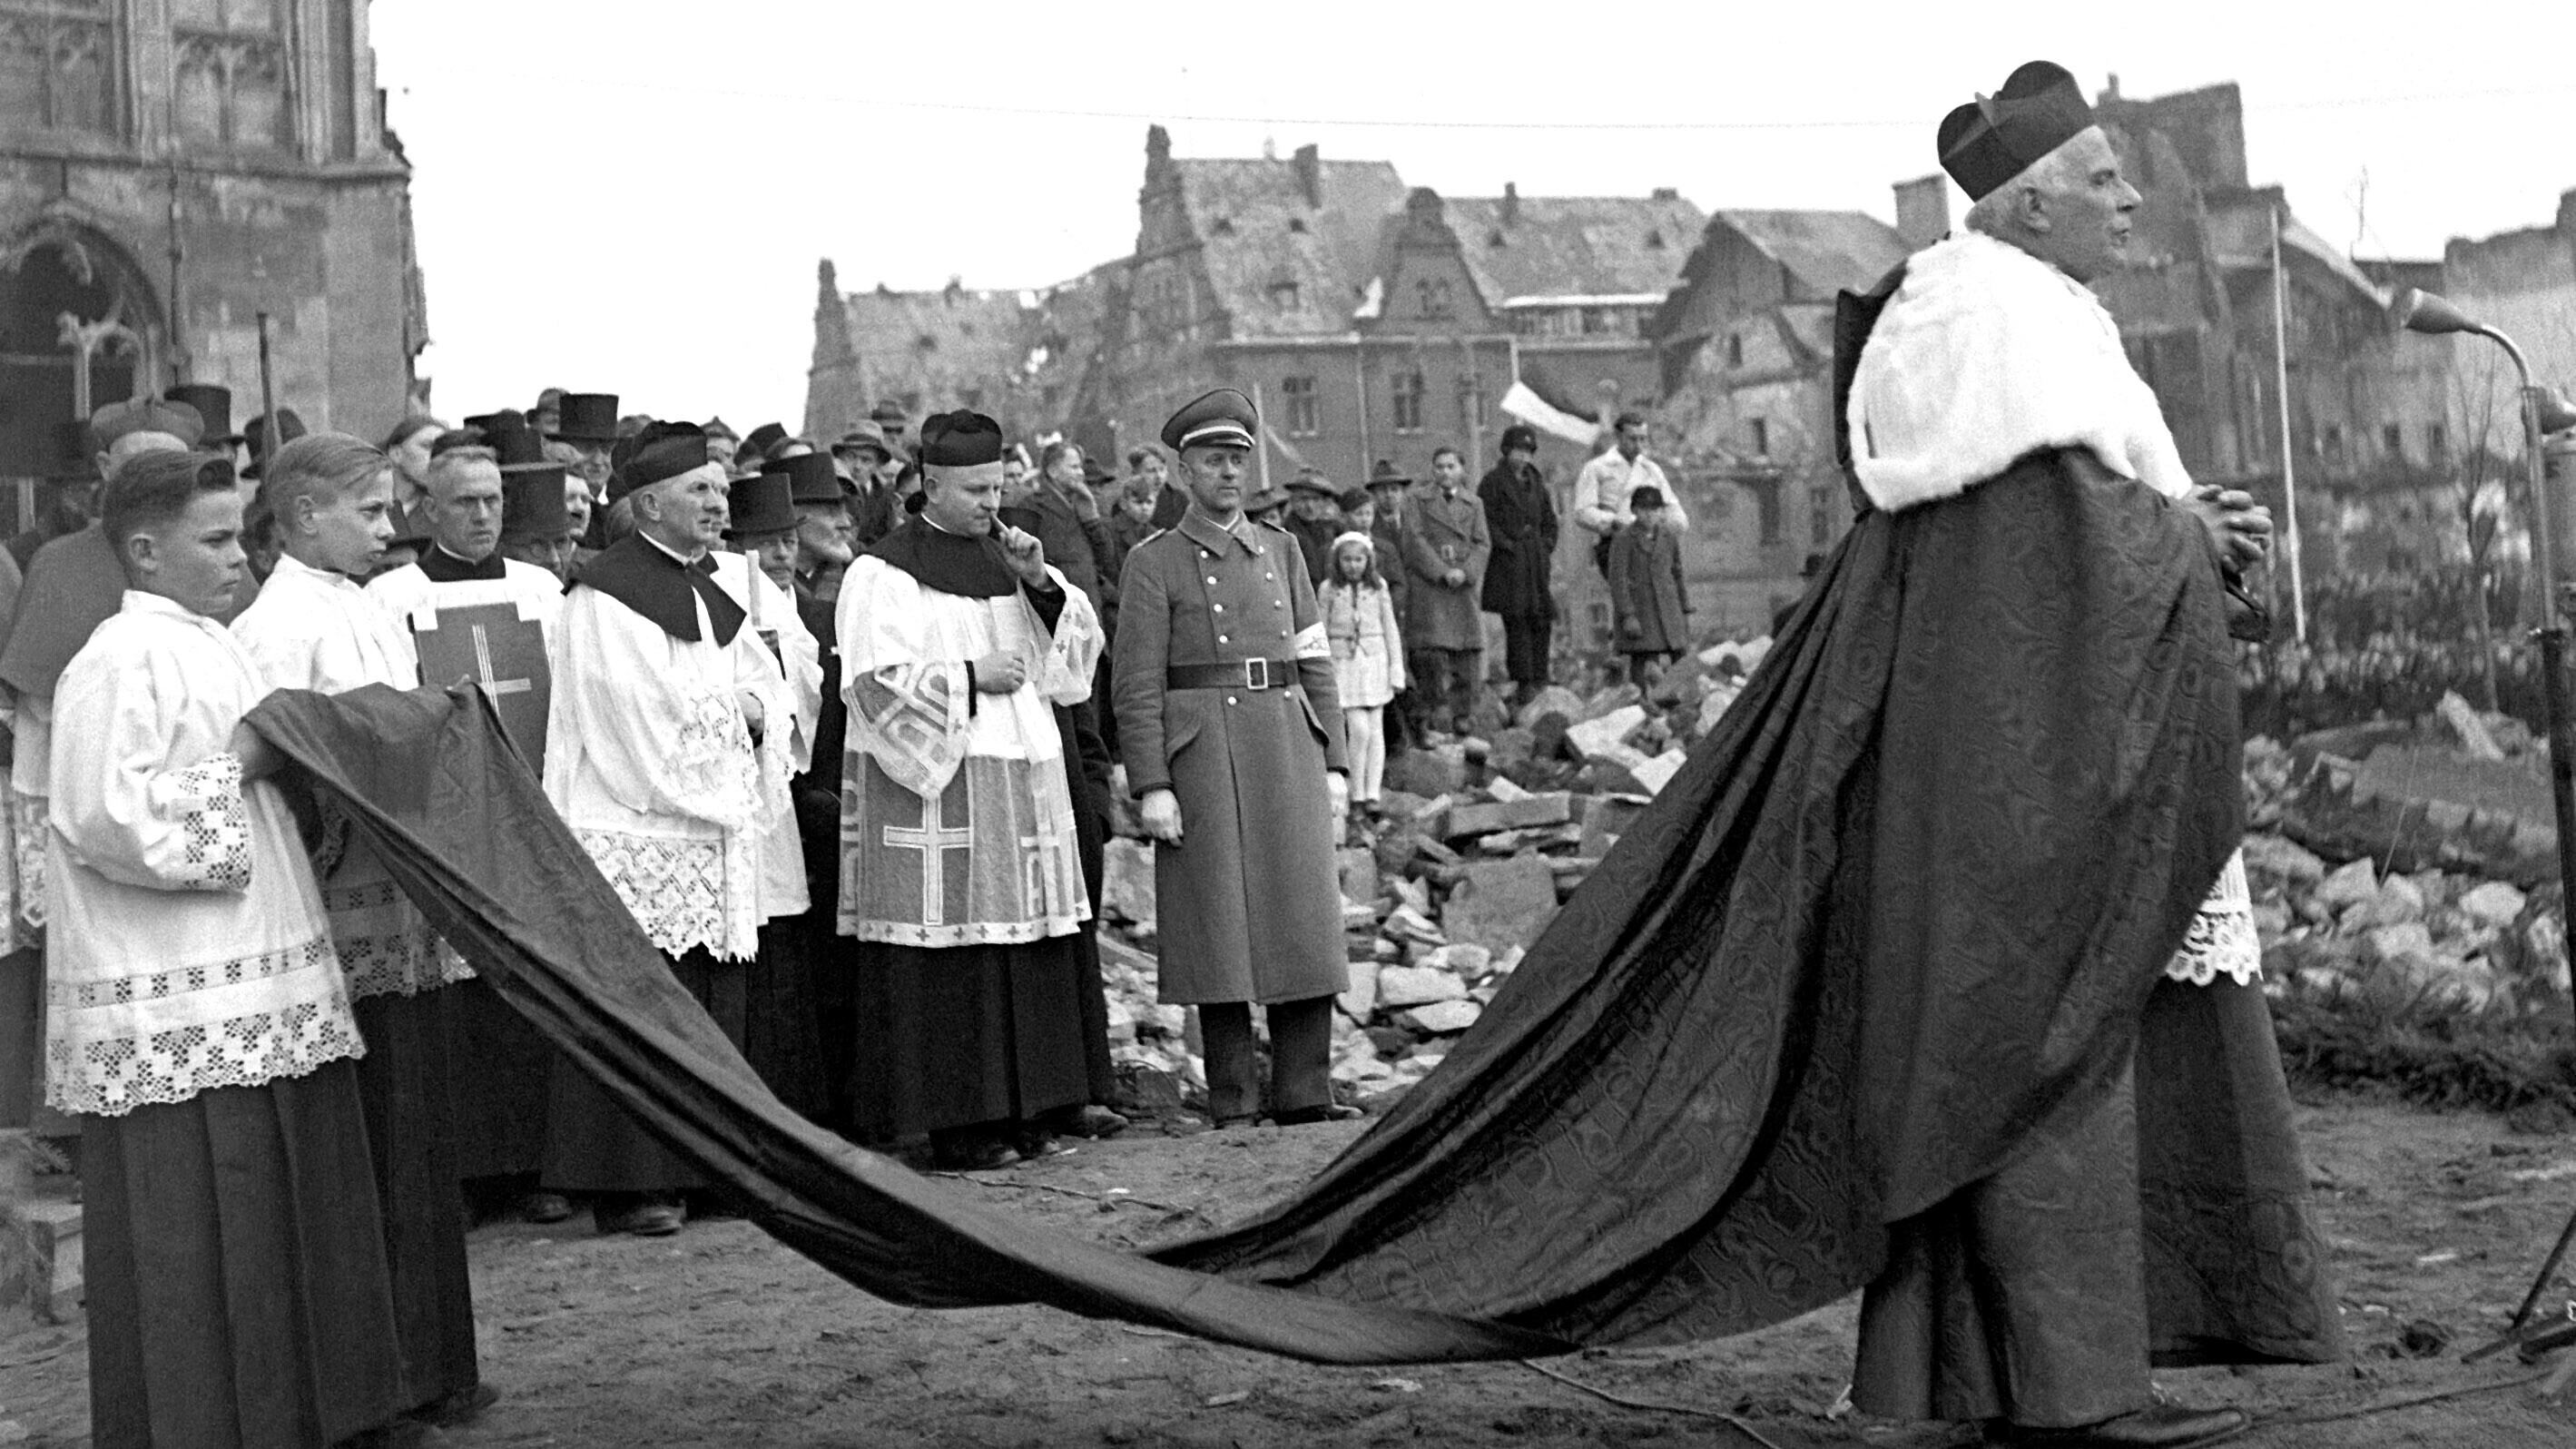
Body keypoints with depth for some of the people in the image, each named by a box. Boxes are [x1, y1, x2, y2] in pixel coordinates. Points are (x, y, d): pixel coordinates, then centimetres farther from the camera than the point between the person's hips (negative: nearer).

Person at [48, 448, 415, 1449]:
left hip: (263, 979, 9)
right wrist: (238, 766, -14)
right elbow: (112, 822, -21)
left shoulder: (213, 646, 16)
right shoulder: (118, 663, -12)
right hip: (176, 1007, -9)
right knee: (196, 1238, -2)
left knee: (287, 1211, 13)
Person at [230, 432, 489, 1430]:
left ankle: (428, 1363, 22)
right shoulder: (278, 626, -11)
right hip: (342, 916, -8)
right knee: (364, 1155, -2)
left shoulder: (372, 616, 15)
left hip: (404, 906, 8)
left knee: (417, 1141, 13)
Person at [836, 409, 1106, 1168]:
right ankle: (951, 1120, -1)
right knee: (947, 957, -7)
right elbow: (874, 681, -11)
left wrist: (1041, 582, -6)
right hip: (931, 784, -6)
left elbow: (1080, 642, 10)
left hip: (1019, 780, 6)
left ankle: (1015, 1109, 13)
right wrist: (969, 676, -14)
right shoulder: (883, 572, -4)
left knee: (1024, 953, 6)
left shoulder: (1008, 557, 16)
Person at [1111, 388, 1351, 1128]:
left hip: (1287, 745, 4)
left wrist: (1333, 763, 7)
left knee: (1304, 919, 1)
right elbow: (1136, 685, -4)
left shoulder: (1281, 549, 14)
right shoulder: (1154, 562, 1)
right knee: (1219, 927, 0)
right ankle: (1234, 1104, 8)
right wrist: (1150, 785, -12)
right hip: (1201, 754, -4)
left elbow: (1314, 664, 14)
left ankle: (1305, 1097, 8)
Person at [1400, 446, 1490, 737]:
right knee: (1431, 646, -12)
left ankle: (1463, 711, 5)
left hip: (1465, 583, 3)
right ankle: (1435, 704, -2)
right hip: (1427, 583, -3)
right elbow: (1415, 539, -3)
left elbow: (1482, 544, 9)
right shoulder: (1416, 499, 7)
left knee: (1467, 648, -1)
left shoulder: (1474, 503, 16)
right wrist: (1443, 571, -12)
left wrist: (1465, 572, -9)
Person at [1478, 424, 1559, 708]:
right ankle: (1523, 682, -5)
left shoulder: (1535, 481, 15)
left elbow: (1549, 518, 21)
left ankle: (1539, 677, 14)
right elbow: (1489, 521, -7)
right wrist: (1507, 544, -14)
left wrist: (1548, 546, 8)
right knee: (1516, 620, -7)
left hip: (1537, 556, 6)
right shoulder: (1493, 481, -3)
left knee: (1541, 619, 5)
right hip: (1509, 559, -6)